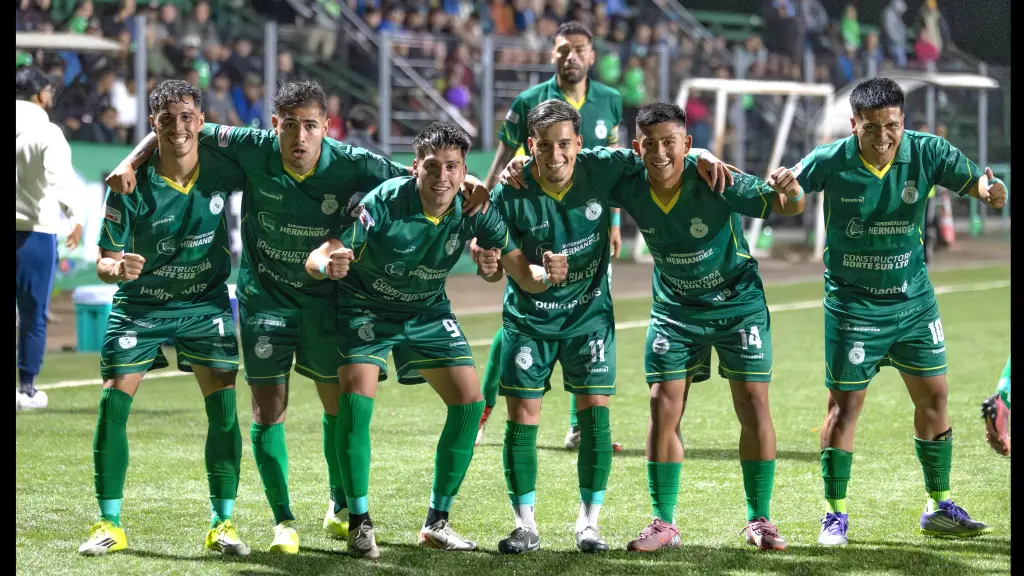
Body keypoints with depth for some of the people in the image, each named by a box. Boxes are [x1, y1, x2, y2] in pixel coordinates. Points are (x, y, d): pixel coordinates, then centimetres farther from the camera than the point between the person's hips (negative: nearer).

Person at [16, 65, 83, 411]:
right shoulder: (47, 133, -8)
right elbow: (61, 177, -22)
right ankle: (27, 388, 6)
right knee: (33, 312, 4)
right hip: (34, 230, -4)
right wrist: (75, 216, -26)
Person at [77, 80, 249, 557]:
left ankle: (222, 524, 3)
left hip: (206, 302, 1)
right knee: (112, 404, -9)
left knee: (223, 405, -8)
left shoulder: (222, 169, -14)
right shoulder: (131, 187, -19)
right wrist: (116, 268, -37)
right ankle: (110, 524, 2)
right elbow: (103, 261, -14)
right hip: (140, 304, -1)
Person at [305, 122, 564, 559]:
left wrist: (546, 274, -39)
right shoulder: (383, 203, -29)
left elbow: (521, 272, -15)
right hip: (366, 306, -4)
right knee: (355, 398, -22)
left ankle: (437, 523, 8)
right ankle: (359, 523, -8)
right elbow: (316, 258, -30)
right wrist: (329, 265, -55)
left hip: (428, 310, 4)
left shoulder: (474, 209, -19)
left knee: (469, 402, -5)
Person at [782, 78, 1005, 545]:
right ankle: (834, 514, 10)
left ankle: (939, 507, 20)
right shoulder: (831, 162, -15)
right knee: (844, 405, -2)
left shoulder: (926, 153, -11)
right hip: (852, 304, -3)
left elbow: (975, 181, -13)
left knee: (933, 396, 7)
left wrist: (989, 188, -37)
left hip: (914, 300, 3)